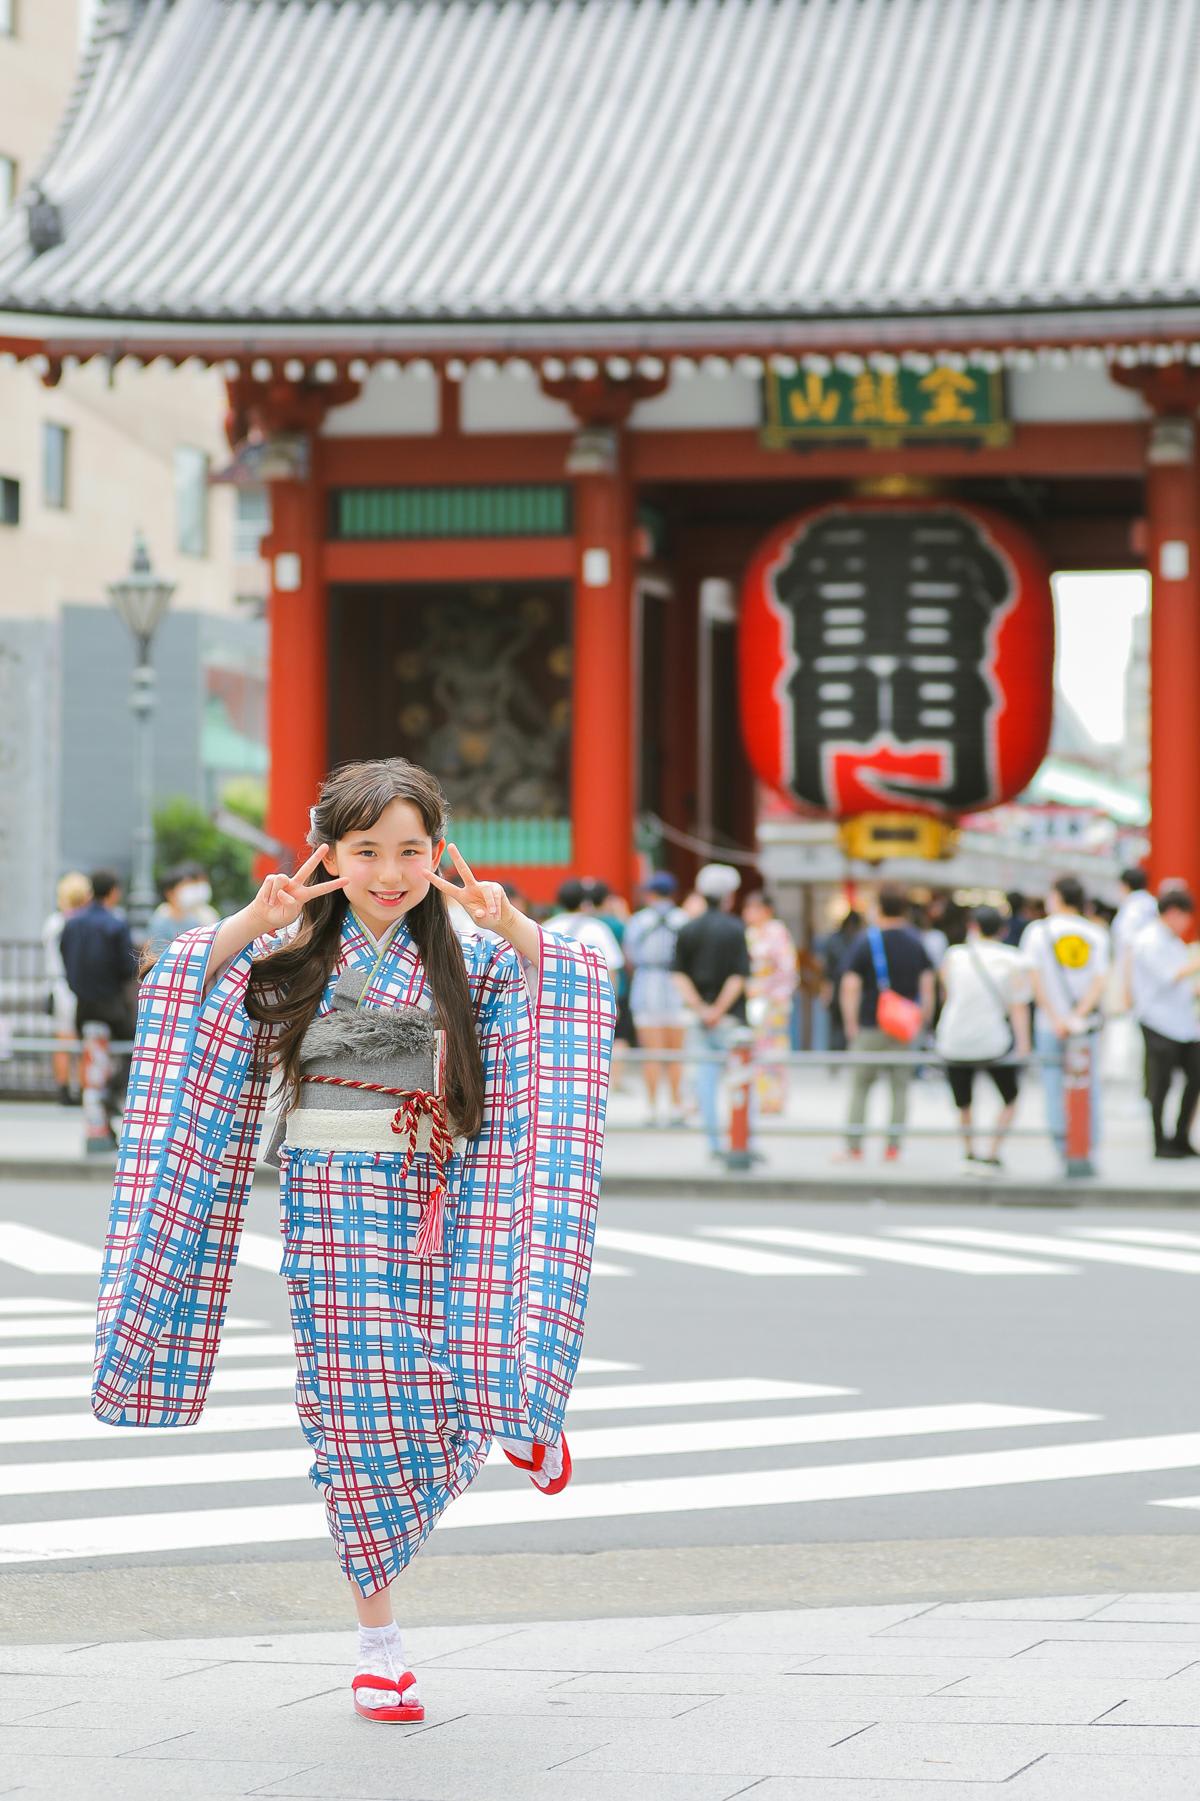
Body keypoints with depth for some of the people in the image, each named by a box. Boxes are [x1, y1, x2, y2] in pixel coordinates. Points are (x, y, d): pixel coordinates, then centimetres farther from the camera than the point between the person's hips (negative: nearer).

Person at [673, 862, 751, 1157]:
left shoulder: (687, 930, 7)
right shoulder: (734, 929, -8)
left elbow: (680, 974, 0)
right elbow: (739, 976, -14)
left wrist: (699, 1006, -7)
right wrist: (719, 1009, -12)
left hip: (700, 1014, 4)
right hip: (730, 1016, -4)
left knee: (707, 1076, 7)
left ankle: (713, 1143, 6)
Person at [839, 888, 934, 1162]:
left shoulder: (866, 943, -5)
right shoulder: (916, 943, 4)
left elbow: (850, 987, -9)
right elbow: (928, 985, 3)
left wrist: (851, 1025, -1)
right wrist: (924, 1020, 12)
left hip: (872, 1026, -2)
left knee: (860, 1086, 5)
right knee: (900, 1086, 7)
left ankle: (853, 1147, 1)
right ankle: (893, 1146, 3)